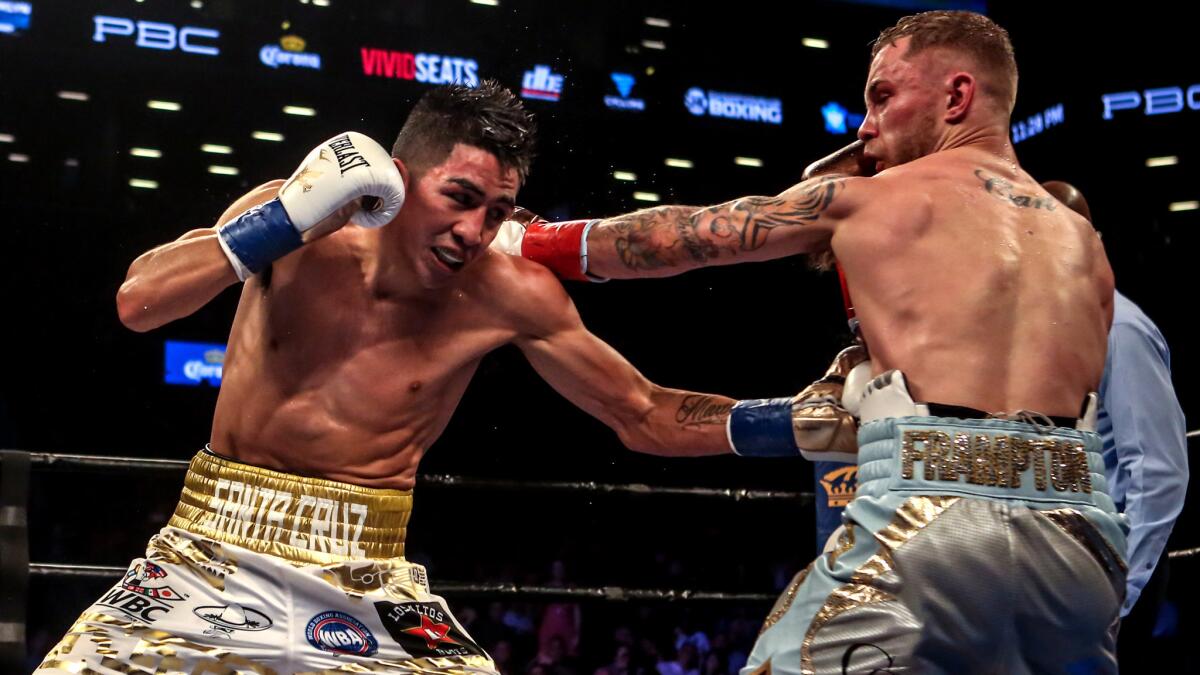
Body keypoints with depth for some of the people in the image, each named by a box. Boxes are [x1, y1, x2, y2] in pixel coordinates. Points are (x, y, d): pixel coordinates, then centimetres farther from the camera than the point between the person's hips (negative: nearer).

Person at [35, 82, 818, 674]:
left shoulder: (507, 296, -10)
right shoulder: (296, 219, -8)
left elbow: (643, 417, -1)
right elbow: (138, 303, -16)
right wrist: (287, 220, -24)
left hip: (364, 576, 0)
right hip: (215, 545, 1)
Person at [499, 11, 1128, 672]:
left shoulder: (862, 198, 9)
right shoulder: (1084, 244, 21)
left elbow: (678, 237, 17)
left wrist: (527, 241, 31)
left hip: (935, 517, -5)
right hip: (1079, 540, 6)